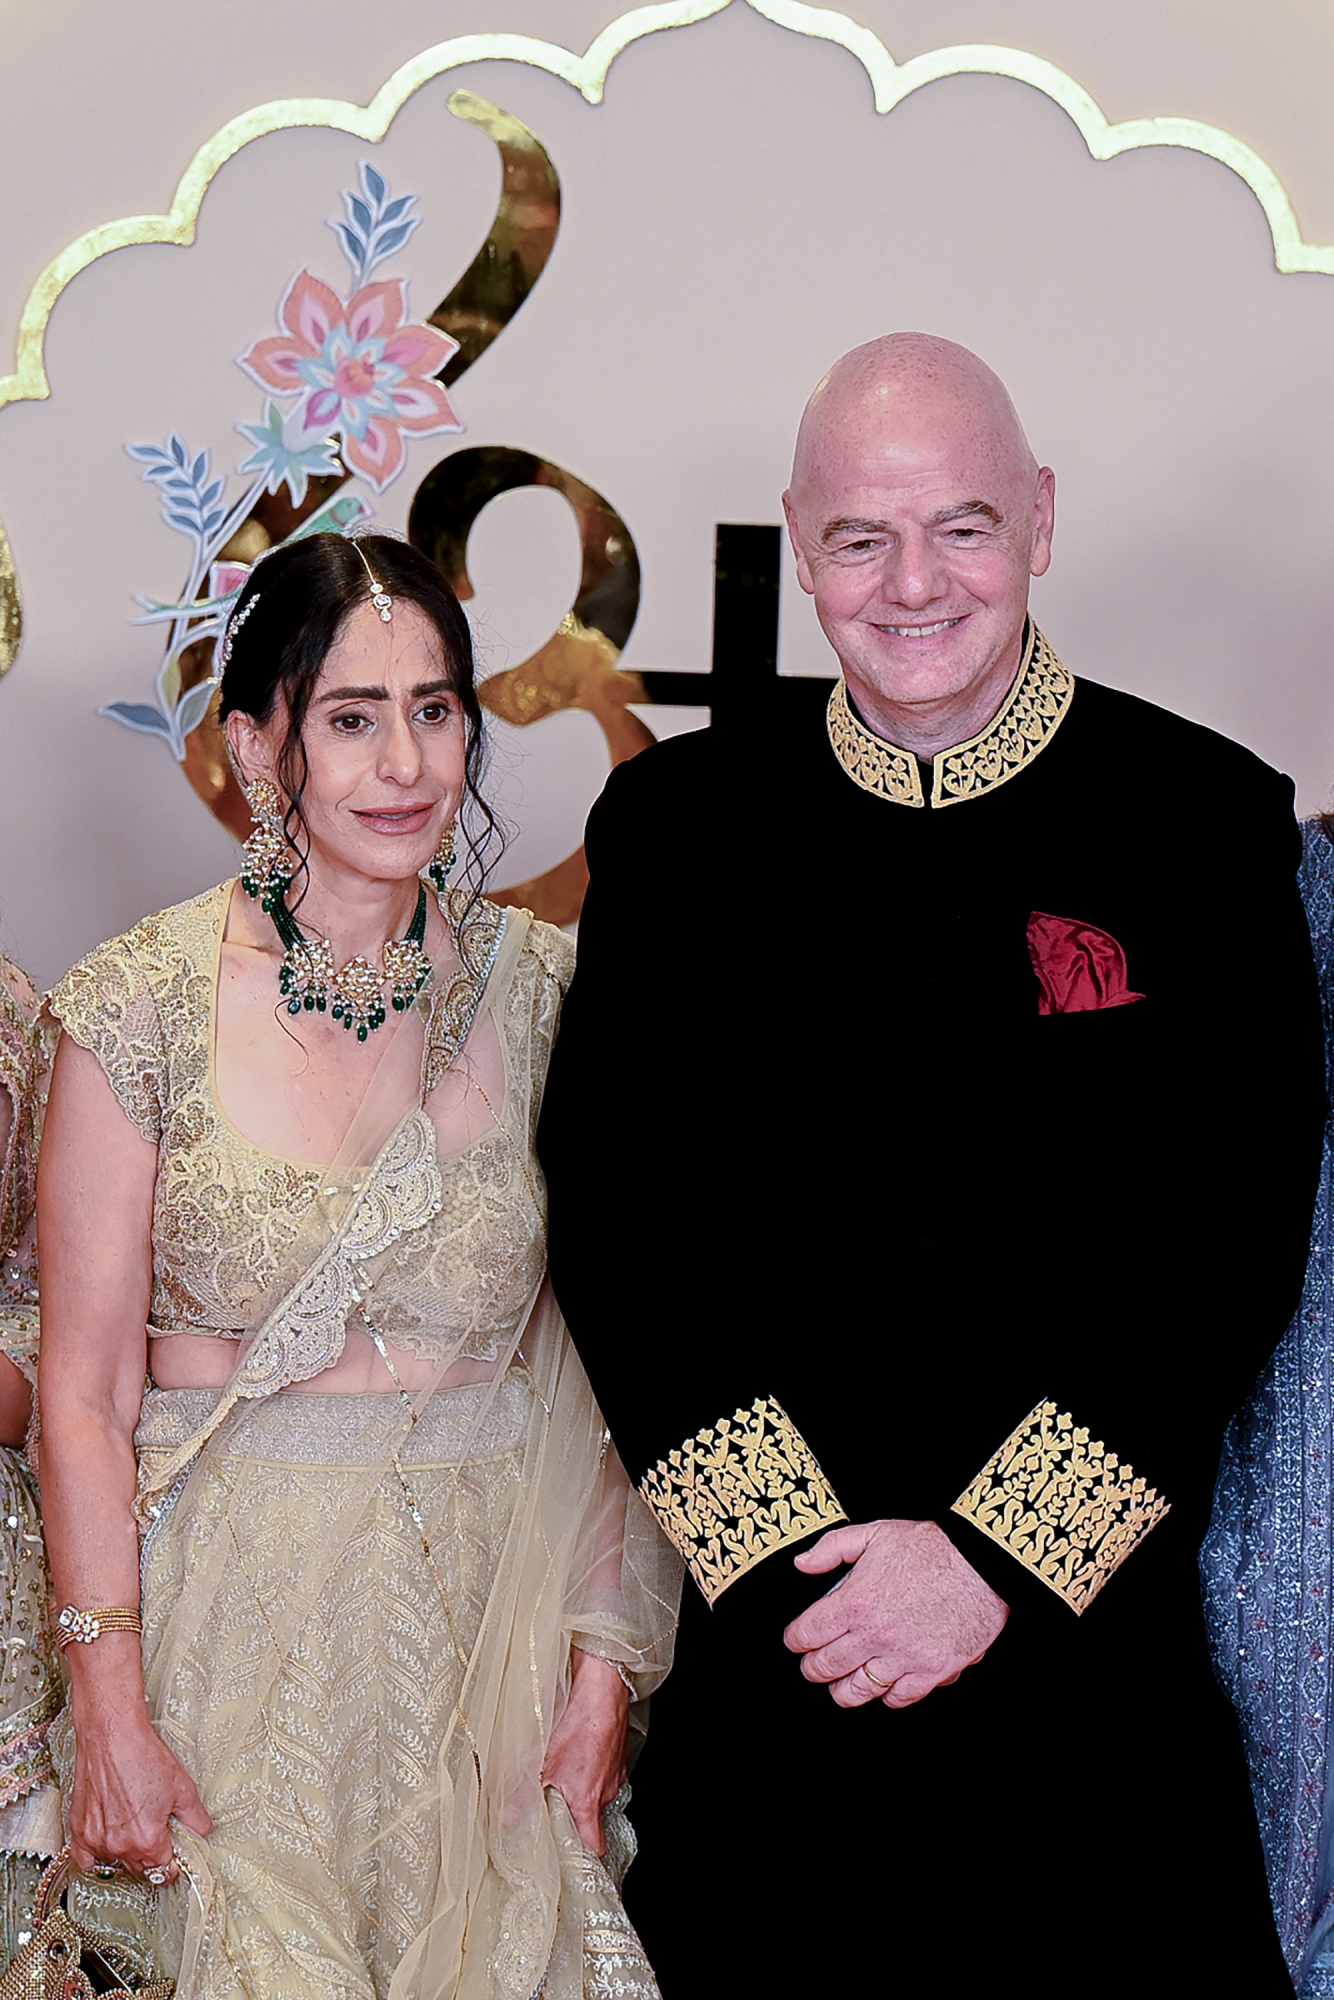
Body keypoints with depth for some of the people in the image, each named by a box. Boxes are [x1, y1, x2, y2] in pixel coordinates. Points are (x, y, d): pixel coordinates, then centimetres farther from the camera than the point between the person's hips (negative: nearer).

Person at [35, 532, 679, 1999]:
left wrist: (606, 1665, -4)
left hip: (499, 1590, 2)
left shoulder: (539, 987, -2)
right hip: (241, 1598, -2)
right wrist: (111, 1714, -10)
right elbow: (84, 1391, -6)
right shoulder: (147, 1002, -8)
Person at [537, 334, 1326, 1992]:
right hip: (765, 1638, 1)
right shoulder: (676, 825, 2)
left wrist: (992, 1556, -12)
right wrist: (786, 1546, -10)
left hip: (1094, 1625, -1)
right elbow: (608, 1214, -1)